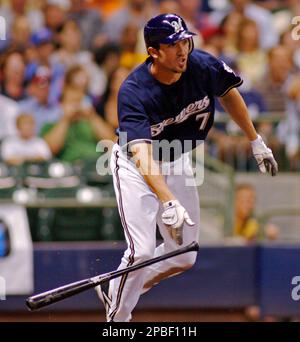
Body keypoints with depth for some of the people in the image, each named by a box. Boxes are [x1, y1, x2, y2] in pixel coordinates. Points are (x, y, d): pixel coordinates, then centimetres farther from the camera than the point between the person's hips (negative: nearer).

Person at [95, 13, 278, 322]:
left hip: (177, 163, 6)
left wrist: (256, 142, 8)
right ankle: (117, 319, 4)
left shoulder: (203, 66, -21)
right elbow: (141, 153, -46)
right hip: (136, 168, -5)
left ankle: (115, 291, 28)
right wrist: (169, 202, -59)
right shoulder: (134, 92, -34)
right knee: (142, 252, -18)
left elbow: (228, 92, 4)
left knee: (184, 258, 8)